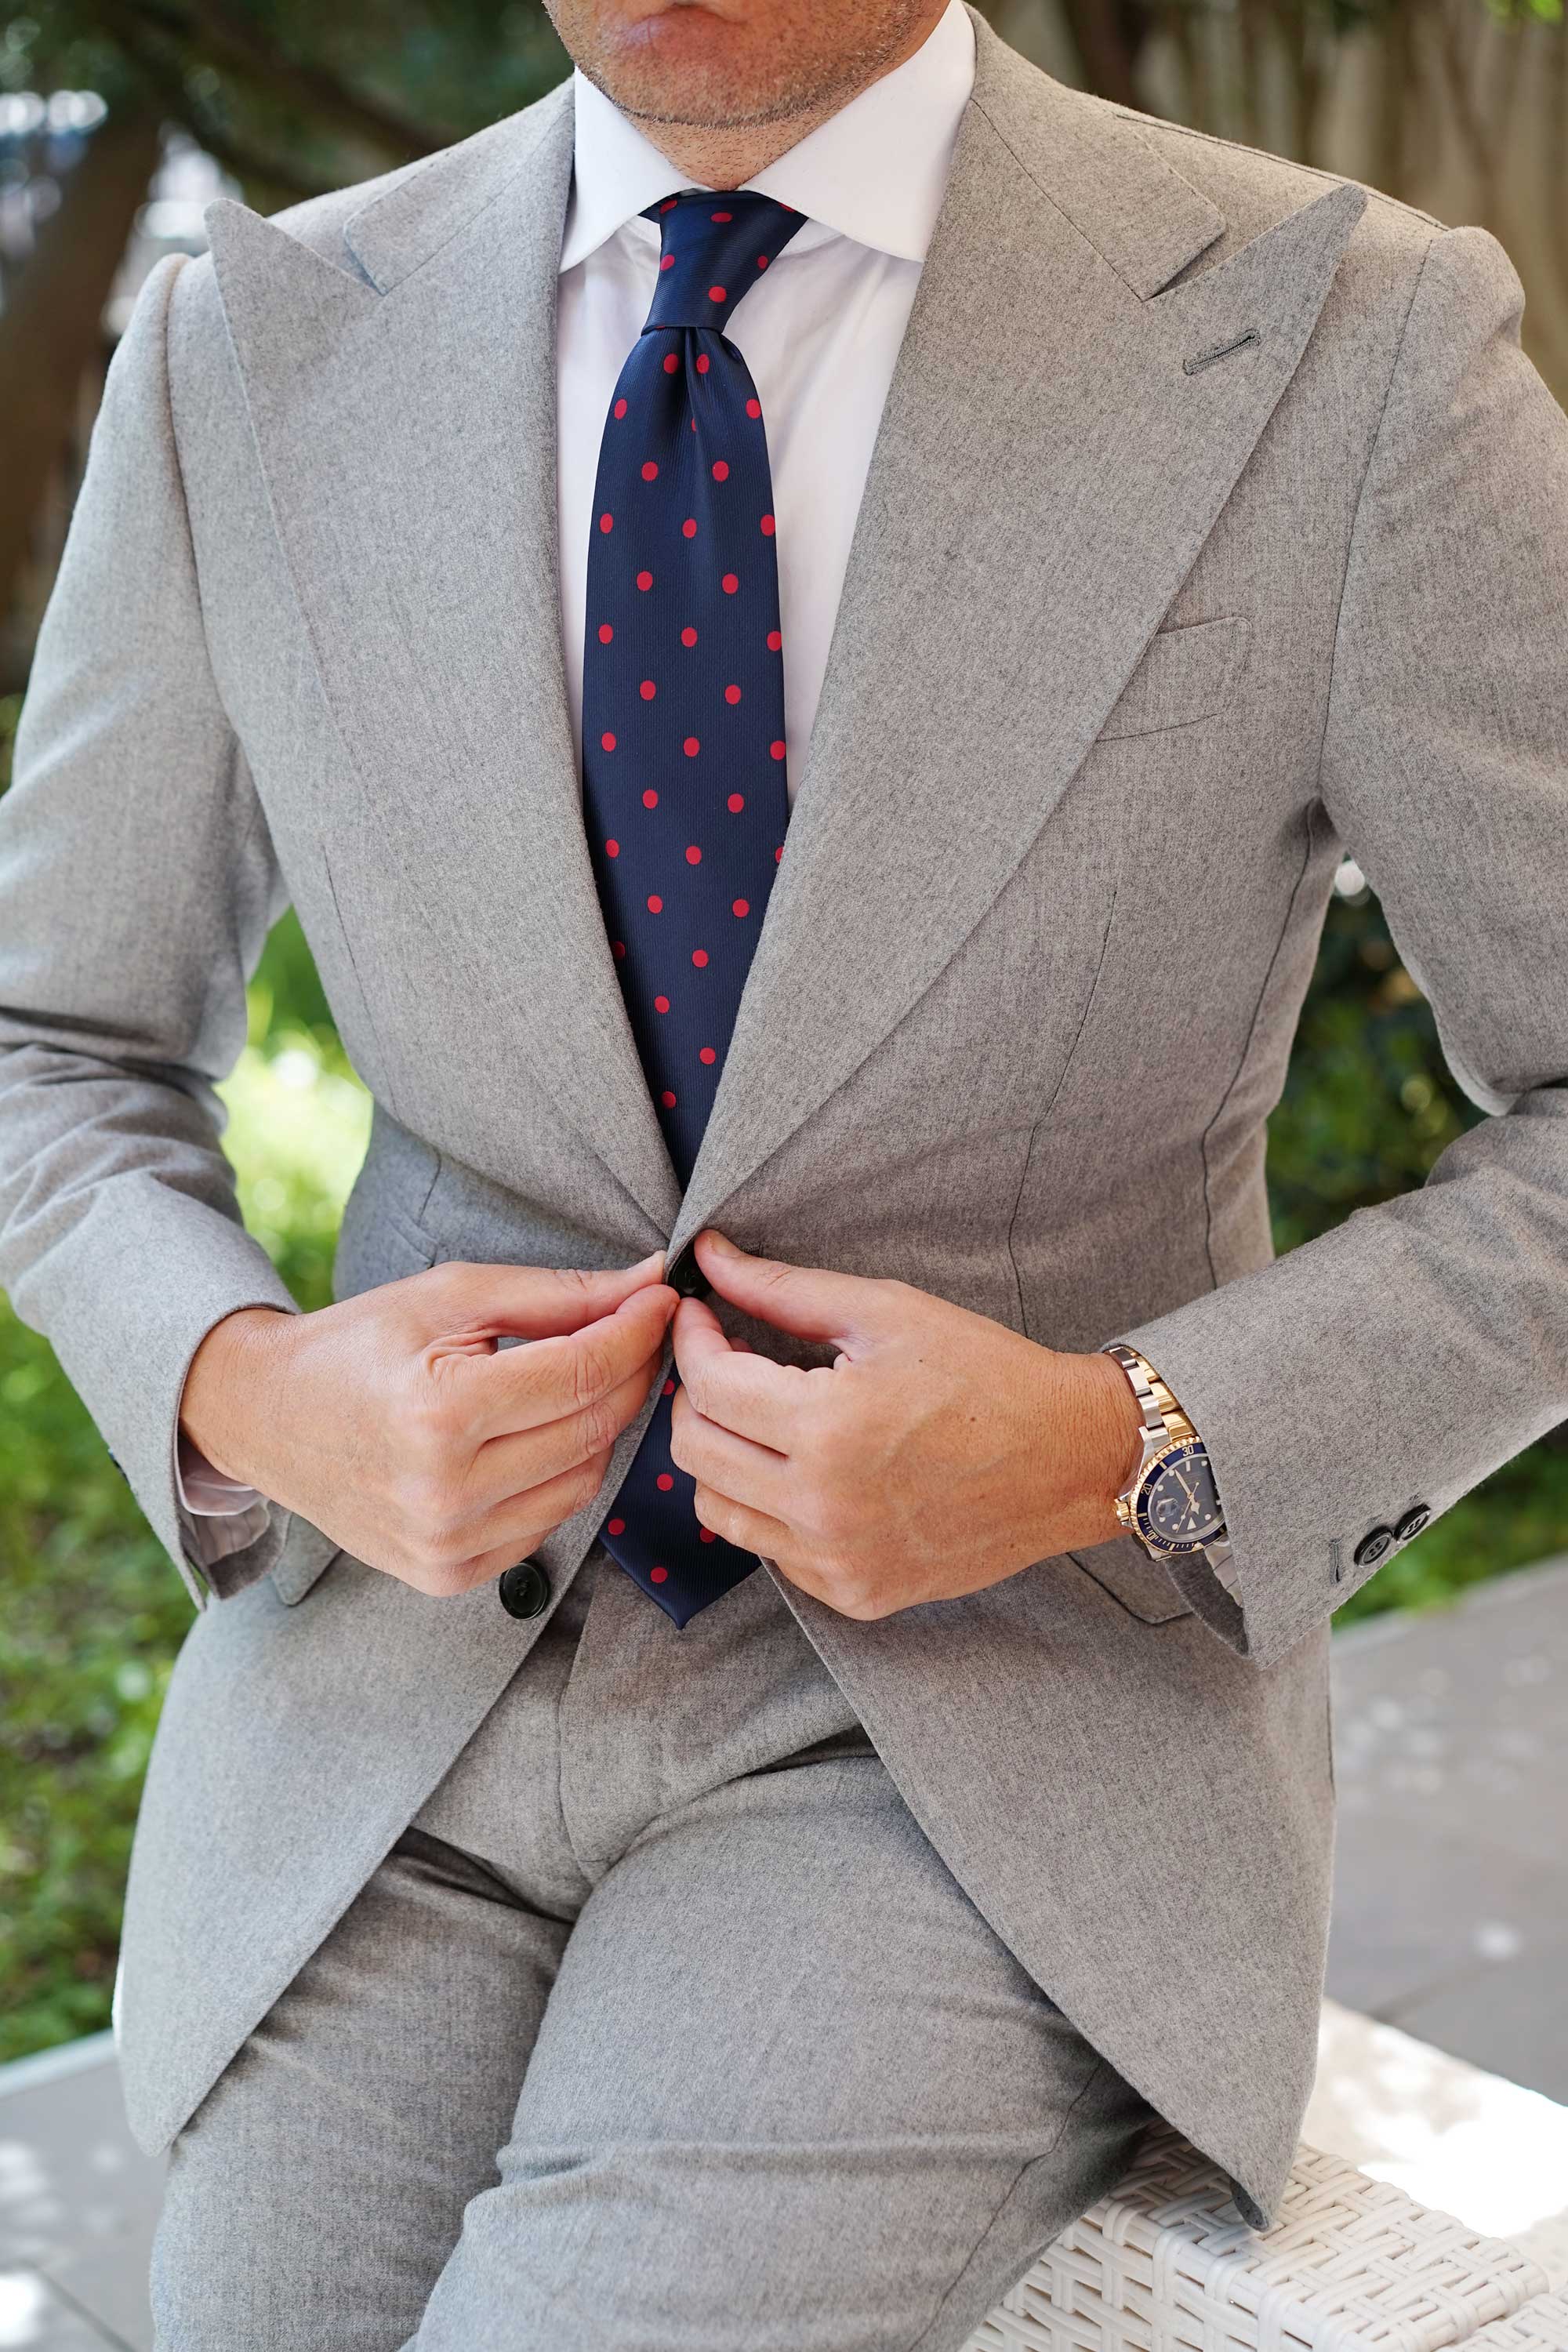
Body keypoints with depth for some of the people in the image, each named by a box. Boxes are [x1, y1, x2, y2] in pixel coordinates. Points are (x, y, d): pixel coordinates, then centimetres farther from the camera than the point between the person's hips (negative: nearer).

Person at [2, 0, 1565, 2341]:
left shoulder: (1343, 348, -11)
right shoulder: (256, 352, -1)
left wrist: (1121, 1450, -19)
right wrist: (254, 1399, -13)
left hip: (1004, 1702, -2)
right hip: (404, 1683, 3)